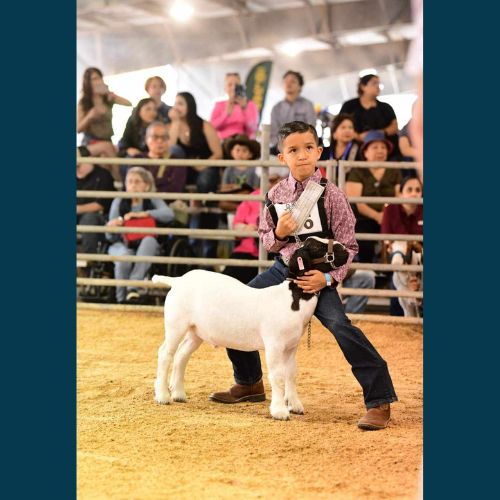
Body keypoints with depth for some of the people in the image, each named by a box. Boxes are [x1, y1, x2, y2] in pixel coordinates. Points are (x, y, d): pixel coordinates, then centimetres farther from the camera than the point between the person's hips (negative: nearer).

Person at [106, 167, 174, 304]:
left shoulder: (153, 201, 4)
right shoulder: (119, 202, 3)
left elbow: (169, 214, -19)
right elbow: (110, 237, -1)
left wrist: (142, 214, -26)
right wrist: (111, 228, -25)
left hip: (145, 247, 1)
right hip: (122, 245, -1)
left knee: (149, 240, -35)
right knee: (124, 256, -37)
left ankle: (133, 287, -36)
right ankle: (121, 298, -16)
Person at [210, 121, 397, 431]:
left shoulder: (330, 195, -13)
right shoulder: (276, 195, 1)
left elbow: (348, 245, -11)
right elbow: (266, 239, 11)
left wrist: (328, 277, -25)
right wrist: (278, 234, -12)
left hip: (318, 274, -6)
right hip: (284, 268, 6)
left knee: (338, 324, -28)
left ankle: (380, 401, -23)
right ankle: (250, 383, 28)